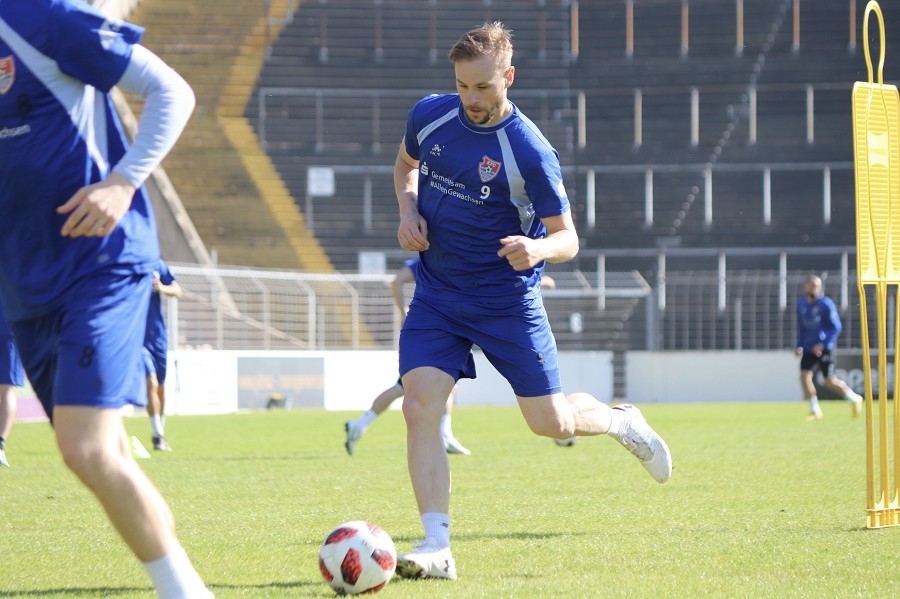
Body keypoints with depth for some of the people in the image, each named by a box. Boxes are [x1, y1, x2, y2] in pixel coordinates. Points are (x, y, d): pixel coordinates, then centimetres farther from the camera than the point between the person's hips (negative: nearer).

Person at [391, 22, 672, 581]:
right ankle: (436, 547, -11)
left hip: (507, 299, -3)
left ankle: (620, 421, 37)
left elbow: (568, 239, -12)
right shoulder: (430, 116, -4)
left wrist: (537, 248, -35)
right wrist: (409, 210, -1)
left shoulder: (530, 152, -19)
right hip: (437, 295, 4)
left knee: (550, 422, 2)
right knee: (420, 408, -14)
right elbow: (406, 163, 19)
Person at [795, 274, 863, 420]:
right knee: (804, 376, -7)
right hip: (809, 348, 6)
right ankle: (815, 411, 7)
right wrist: (799, 345, 10)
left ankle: (855, 399, 19)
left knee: (829, 381, -4)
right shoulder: (801, 303, 6)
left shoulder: (826, 304, -13)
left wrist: (823, 345, -20)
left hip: (824, 348, -6)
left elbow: (836, 328, -13)